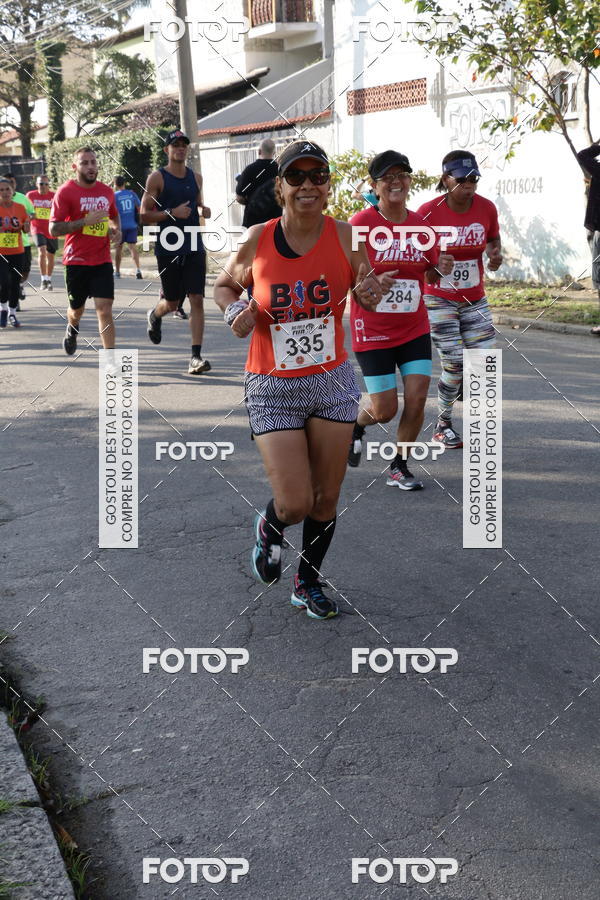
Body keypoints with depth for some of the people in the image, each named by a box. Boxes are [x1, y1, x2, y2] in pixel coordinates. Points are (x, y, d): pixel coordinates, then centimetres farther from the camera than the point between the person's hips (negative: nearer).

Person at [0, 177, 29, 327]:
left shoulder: (20, 208, 2)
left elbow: (26, 230, 12)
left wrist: (26, 226, -10)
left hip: (17, 252, 3)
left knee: (15, 284, 8)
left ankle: (12, 313, 26)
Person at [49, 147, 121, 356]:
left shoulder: (106, 191, 7)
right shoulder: (65, 191, -8)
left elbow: (114, 215, 28)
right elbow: (54, 229, -13)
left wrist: (116, 230, 5)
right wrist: (85, 221, -22)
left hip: (102, 261, 2)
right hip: (76, 260, -2)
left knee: (104, 310, -10)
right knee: (77, 309, 14)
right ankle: (72, 329, 50)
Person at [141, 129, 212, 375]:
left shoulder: (196, 177, 11)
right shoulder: (157, 178, -4)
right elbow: (145, 215, -6)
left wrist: (203, 210, 4)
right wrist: (172, 213, -19)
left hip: (194, 248, 3)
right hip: (168, 250, -3)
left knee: (197, 300, -8)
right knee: (172, 303, 8)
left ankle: (196, 356, -8)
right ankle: (155, 316, 46)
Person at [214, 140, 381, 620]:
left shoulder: (344, 236, -6)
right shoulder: (258, 240, -9)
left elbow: (367, 291, 8)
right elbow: (225, 286, 10)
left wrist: (370, 292, -16)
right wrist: (236, 314, -12)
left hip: (333, 382, 2)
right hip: (273, 387, -2)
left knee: (326, 500, 10)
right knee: (295, 503, -8)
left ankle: (309, 583, 35)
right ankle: (269, 527, 31)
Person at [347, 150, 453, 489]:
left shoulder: (421, 225, 3)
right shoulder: (361, 224, -11)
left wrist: (440, 269, -8)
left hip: (415, 328, 4)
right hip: (373, 331, -4)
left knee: (417, 400, -4)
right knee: (385, 410, -1)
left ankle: (399, 467, 15)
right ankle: (357, 424, 35)